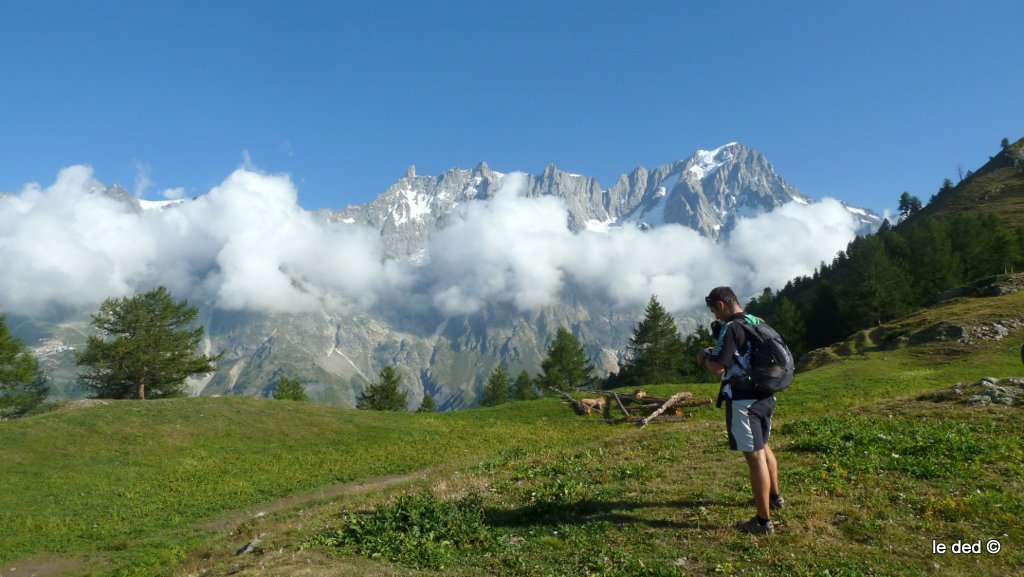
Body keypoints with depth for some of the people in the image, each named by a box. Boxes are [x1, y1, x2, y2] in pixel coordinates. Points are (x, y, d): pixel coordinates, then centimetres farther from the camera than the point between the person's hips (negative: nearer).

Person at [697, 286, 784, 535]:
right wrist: (718, 351, 16)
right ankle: (774, 497, 45)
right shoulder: (758, 323, 10)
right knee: (763, 447, 27)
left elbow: (718, 367, -23)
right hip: (765, 396, 9)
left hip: (743, 401, -9)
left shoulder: (731, 328, -17)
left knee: (754, 456, -4)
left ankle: (764, 521, 3)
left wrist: (705, 356, -3)